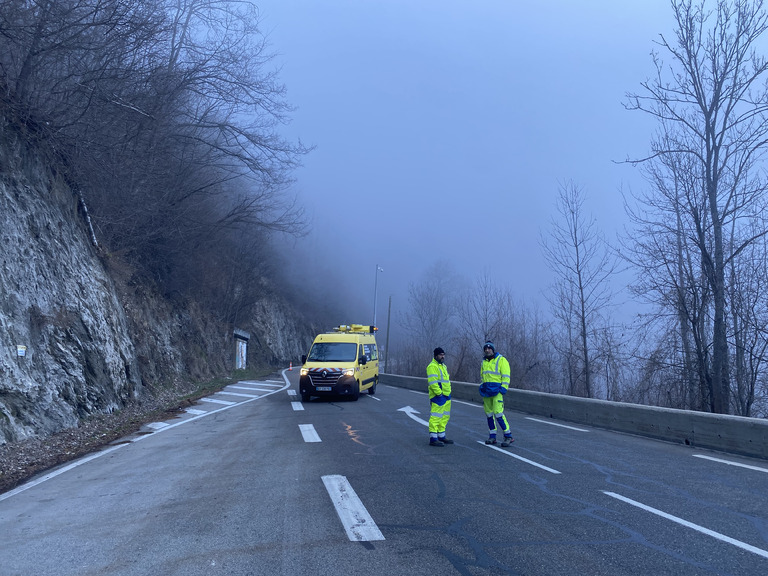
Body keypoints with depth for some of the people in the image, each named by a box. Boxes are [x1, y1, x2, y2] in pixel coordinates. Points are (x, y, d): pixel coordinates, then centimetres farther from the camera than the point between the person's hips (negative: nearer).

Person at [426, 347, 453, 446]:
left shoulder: (443, 366, 22)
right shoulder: (432, 366, -11)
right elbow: (432, 382, -20)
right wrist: (439, 393, -23)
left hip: (446, 396, 10)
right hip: (438, 397, -10)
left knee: (445, 417, 15)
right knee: (436, 416, -10)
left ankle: (441, 436, 24)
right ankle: (433, 438, -9)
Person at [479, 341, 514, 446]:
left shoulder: (501, 360, -3)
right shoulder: (484, 362, 18)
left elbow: (506, 376, -7)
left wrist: (503, 388, -15)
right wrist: (482, 387, 19)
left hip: (497, 390, -7)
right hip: (486, 391, 7)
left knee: (498, 413, -14)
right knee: (489, 413, 7)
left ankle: (508, 436, -6)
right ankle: (492, 436, 15)